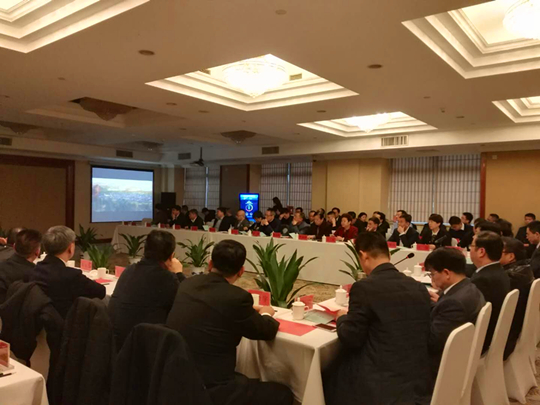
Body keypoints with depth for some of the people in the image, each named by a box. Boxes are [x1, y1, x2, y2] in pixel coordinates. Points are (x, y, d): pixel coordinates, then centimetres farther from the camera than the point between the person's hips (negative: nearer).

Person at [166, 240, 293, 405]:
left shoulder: (187, 284, 0)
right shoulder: (236, 297, -20)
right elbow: (267, 331, -2)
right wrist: (266, 314, 19)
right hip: (209, 390, -8)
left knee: (254, 383, 29)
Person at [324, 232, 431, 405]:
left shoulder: (364, 287, -17)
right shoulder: (419, 288, 2)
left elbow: (350, 340, -12)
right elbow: (422, 335, 14)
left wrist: (342, 318, 9)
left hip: (382, 384, -7)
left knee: (327, 378, 16)